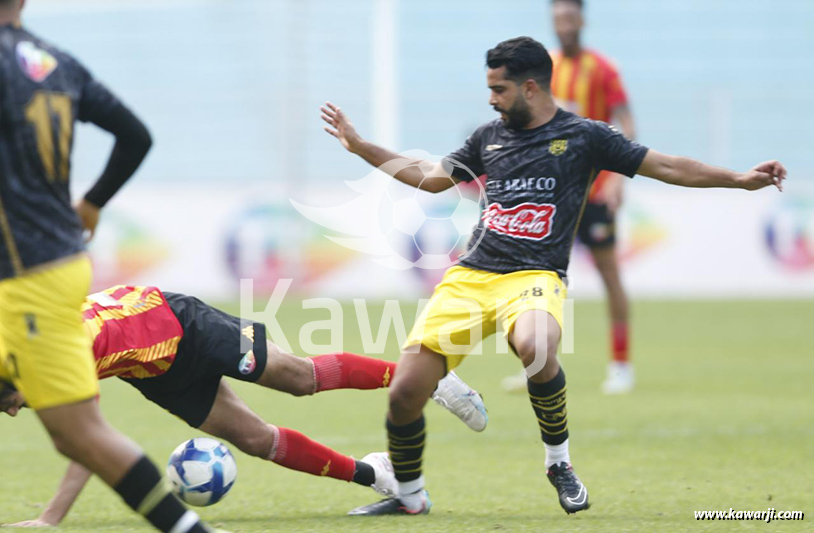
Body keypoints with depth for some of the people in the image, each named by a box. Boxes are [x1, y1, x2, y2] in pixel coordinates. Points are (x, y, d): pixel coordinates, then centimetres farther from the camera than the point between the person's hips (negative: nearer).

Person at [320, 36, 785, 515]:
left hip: (534, 278, -4)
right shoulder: (490, 137, 18)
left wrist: (743, 179, -2)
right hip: (470, 277, 4)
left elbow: (667, 167, 6)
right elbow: (432, 178, 29)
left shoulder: (583, 136, 5)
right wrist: (359, 146, 29)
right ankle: (409, 497, 16)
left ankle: (559, 460, -14)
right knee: (405, 393, -9)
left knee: (535, 346, -39)